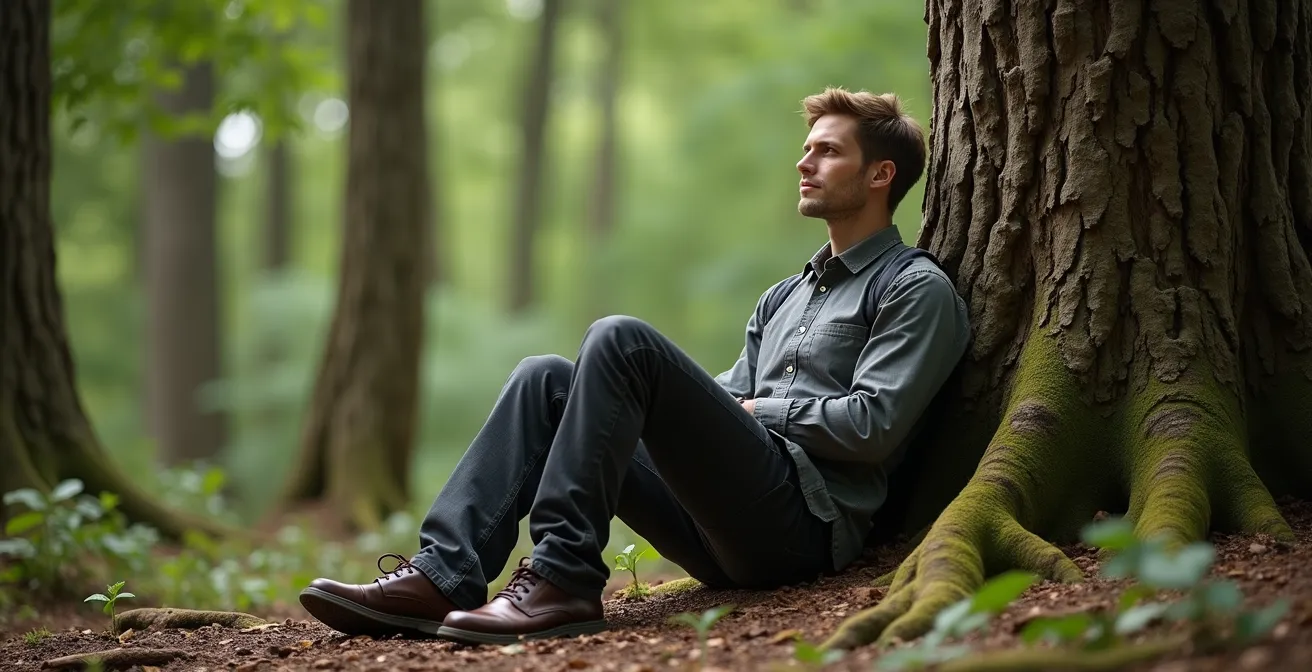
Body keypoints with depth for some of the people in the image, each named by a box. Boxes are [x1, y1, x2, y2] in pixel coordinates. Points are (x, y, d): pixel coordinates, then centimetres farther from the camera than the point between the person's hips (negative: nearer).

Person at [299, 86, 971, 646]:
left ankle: (561, 578, -28)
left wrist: (758, 409, 1)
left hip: (803, 517, -8)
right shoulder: (784, 297, 30)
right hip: (725, 535, 8)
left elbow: (873, 425, -9)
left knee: (621, 339, -22)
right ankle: (443, 575, -21)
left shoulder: (916, 289, 4)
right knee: (547, 378, -4)